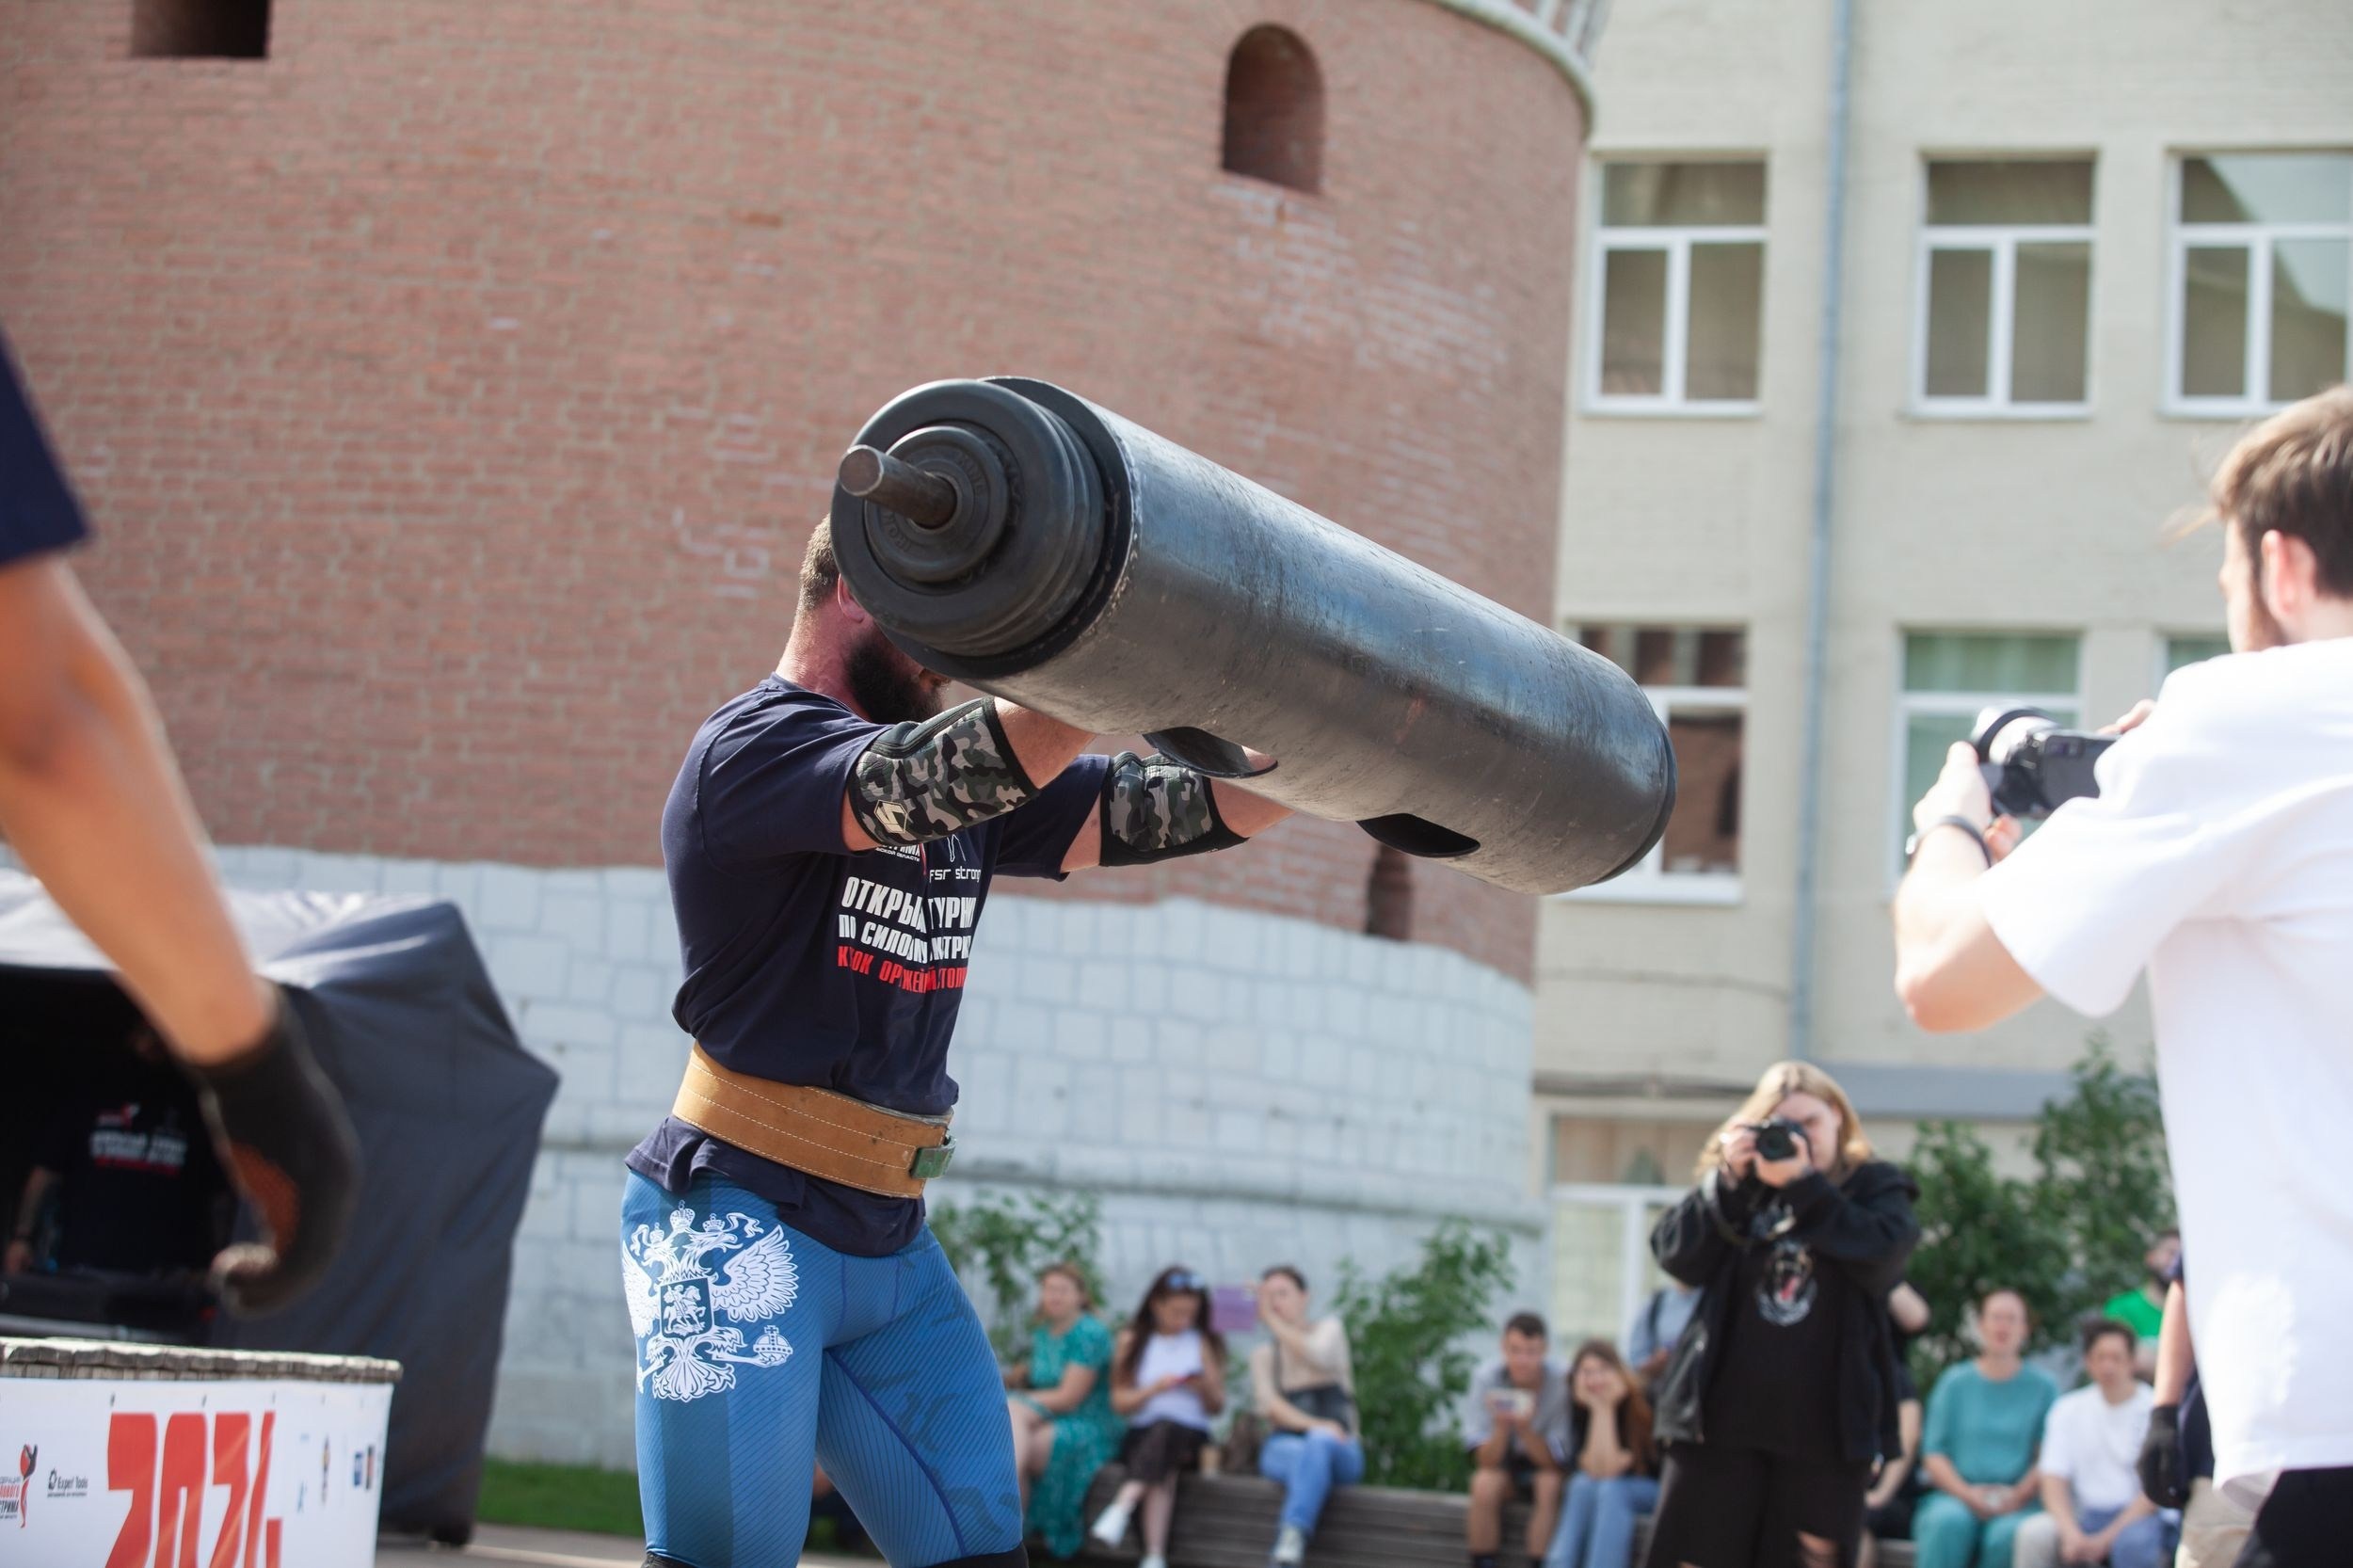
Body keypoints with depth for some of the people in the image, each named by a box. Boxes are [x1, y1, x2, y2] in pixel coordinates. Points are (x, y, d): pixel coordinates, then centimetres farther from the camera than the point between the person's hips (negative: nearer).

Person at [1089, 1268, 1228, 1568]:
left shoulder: (1205, 1343, 12)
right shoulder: (1132, 1341, 10)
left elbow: (1217, 1406, 14)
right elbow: (1120, 1403, 6)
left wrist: (1205, 1388, -9)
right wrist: (1154, 1389, -12)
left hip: (1191, 1434, 0)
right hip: (1141, 1437, 0)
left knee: (1166, 1428, -38)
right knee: (1164, 1472, -36)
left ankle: (1123, 1506, -56)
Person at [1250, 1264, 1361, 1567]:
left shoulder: (1329, 1328, 12)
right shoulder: (1262, 1355, 17)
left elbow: (1318, 1357, -13)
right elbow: (1268, 1405, -3)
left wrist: (1272, 1321, -8)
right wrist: (1314, 1425, -21)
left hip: (1340, 1450, -1)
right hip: (1283, 1448, 1)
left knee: (1319, 1442, -39)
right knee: (1303, 1457, -37)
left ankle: (1289, 1544, -57)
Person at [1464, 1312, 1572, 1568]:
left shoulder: (1563, 1379, -23)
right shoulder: (1486, 1378, -19)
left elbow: (1552, 1462, -22)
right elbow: (1487, 1462, -20)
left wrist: (1524, 1429, -39)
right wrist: (1501, 1427, -38)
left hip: (1547, 1463, -1)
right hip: (1502, 1461, 1)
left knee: (1550, 1484, -33)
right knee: (1485, 1484, -30)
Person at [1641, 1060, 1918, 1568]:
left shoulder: (1875, 1186, 7)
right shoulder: (1738, 1181, 13)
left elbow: (1882, 1256, -14)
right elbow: (1674, 1254, 0)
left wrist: (1802, 1183, -17)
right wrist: (1727, 1181, -11)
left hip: (1824, 1422, -1)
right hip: (1725, 1410, 2)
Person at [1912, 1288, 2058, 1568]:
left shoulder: (2042, 1387, 9)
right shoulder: (1955, 1382, 12)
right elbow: (1933, 1454, 7)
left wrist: (2018, 1495, -14)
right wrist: (1967, 1493, -9)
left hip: (2017, 1505, -1)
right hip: (1954, 1496, 1)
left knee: (2007, 1535, -34)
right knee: (1949, 1522, -33)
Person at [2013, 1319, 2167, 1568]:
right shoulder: (2069, 1409, 9)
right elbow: (2054, 1480, 0)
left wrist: (2106, 1538, -17)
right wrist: (2071, 1533, -19)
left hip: (2139, 1517, -3)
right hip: (2088, 1515, 3)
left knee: (2132, 1542, -37)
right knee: (2033, 1533, -27)